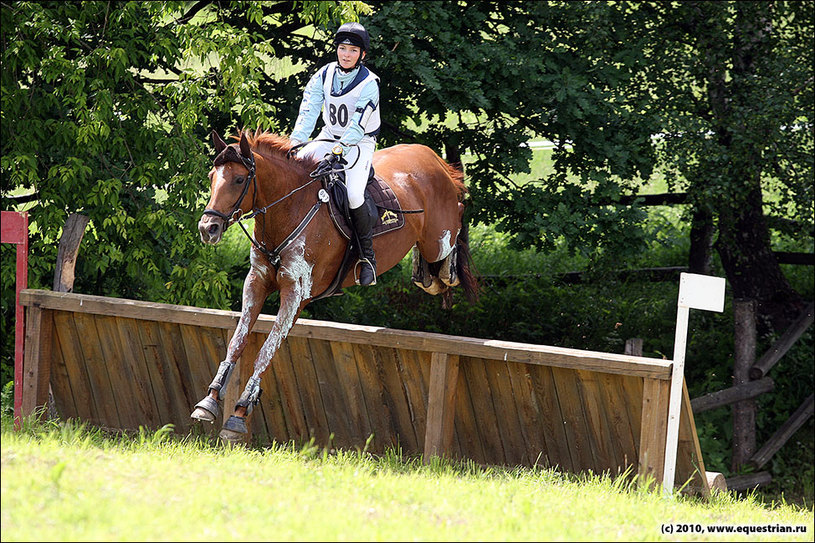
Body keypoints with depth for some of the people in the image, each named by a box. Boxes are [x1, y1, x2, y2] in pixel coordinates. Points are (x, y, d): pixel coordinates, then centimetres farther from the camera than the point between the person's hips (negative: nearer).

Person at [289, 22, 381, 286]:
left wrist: (336, 152, -39)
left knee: (354, 194, -27)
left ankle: (367, 255, -11)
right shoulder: (325, 74, -5)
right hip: (329, 136, 5)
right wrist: (295, 141, -28)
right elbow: (309, 110, -12)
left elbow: (358, 125, -27)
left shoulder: (369, 84, -18)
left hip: (360, 143, -5)